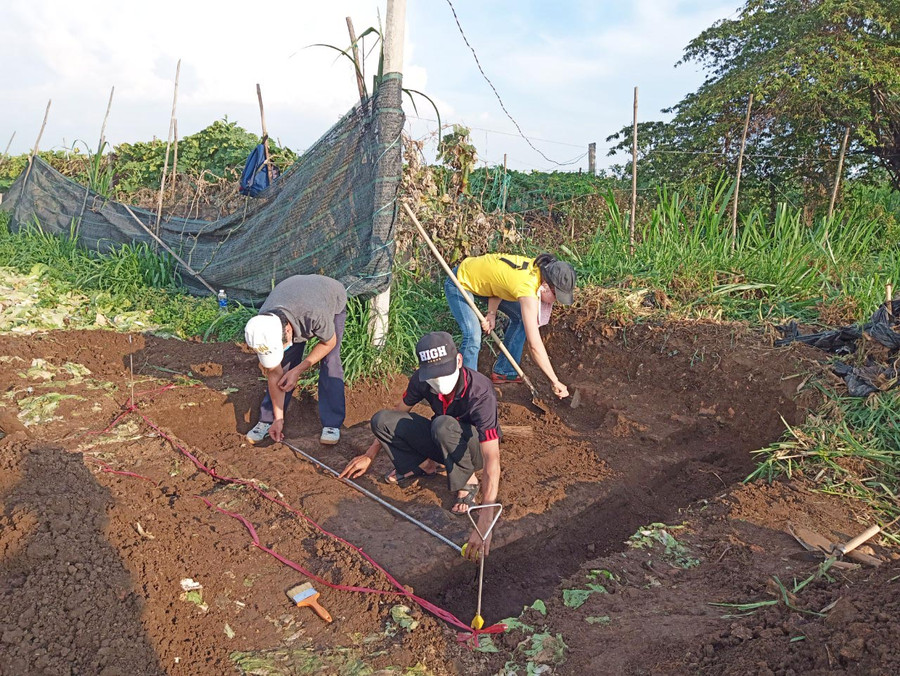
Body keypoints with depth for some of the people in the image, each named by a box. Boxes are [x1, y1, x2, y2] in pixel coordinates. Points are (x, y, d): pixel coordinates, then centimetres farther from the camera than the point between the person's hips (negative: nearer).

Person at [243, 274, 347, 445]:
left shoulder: (316, 315, -48)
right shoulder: (262, 329, -32)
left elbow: (329, 342, -23)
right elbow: (274, 374, -20)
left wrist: (298, 370, -26)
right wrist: (278, 418, -16)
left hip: (332, 300, -2)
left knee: (330, 361, -17)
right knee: (285, 363, -9)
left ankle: (332, 424, -8)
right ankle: (266, 420, 7)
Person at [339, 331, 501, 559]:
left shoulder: (480, 393, -36)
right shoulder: (421, 380, -20)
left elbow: (492, 463, -42)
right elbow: (397, 414, 3)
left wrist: (483, 525, -49)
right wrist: (370, 456, 7)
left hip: (475, 448, -5)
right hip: (441, 443, 5)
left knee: (444, 425, -39)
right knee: (381, 420, -13)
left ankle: (468, 482, -14)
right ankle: (425, 465, 3)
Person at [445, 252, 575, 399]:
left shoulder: (538, 267, -15)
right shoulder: (528, 289, -38)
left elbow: (499, 282, -2)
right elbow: (534, 344, -37)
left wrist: (491, 312, -18)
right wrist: (555, 381, -31)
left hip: (481, 277, 9)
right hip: (460, 282, -9)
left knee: (520, 317, 6)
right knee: (473, 336, -23)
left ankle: (503, 371, 18)